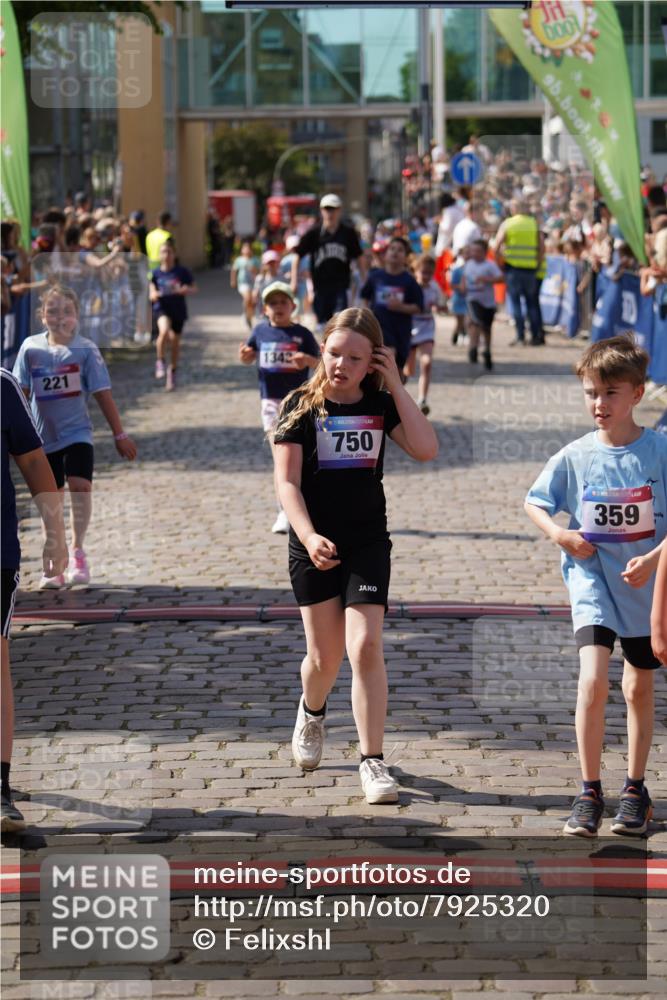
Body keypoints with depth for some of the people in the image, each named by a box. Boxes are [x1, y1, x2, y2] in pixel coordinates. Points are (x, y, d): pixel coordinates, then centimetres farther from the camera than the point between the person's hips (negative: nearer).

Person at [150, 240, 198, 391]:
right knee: (164, 331, -30)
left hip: (178, 309, 1)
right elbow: (152, 294, 5)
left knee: (175, 341, 10)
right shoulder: (156, 273, 0)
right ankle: (160, 362, -9)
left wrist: (185, 290, -21)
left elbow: (194, 288, 1)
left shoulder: (182, 272, -4)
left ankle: (172, 371, 34)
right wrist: (154, 295, -19)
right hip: (162, 308, -1)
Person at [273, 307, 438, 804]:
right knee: (325, 655, 8)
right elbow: (287, 480, -9)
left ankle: (373, 762, -8)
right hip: (314, 545, 0)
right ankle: (312, 714, 43)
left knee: (366, 646, -13)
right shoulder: (302, 406, -4)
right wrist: (309, 536, -23)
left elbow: (427, 450, -12)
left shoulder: (381, 405, 2)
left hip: (368, 543, 1)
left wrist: (396, 385, -11)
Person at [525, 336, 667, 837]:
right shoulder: (574, 457, -5)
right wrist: (558, 534, -9)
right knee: (593, 679, -16)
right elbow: (534, 501, 8)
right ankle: (590, 792, -6)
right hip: (593, 582, 0)